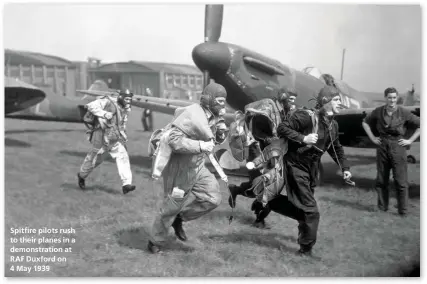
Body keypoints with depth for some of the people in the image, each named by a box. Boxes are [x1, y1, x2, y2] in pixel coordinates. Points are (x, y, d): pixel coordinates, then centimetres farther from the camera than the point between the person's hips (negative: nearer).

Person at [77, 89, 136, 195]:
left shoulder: (125, 109, 9)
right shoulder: (107, 102, -14)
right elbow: (91, 106, -23)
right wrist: (104, 114, -32)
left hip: (116, 139, 6)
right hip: (102, 136, -6)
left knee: (122, 157, -13)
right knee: (94, 158, 10)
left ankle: (126, 184, -18)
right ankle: (81, 176, 38)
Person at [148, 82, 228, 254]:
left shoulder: (212, 115, 2)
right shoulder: (193, 115, -25)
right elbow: (173, 139, -31)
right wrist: (200, 146, -31)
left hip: (197, 167, 8)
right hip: (180, 169, -8)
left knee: (213, 198, -3)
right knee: (171, 207, 6)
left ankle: (179, 218, 17)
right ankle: (155, 242, 27)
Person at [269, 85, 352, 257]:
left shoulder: (333, 125, 4)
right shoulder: (306, 117, -21)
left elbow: (336, 148, 19)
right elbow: (282, 128, -23)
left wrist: (345, 168, 11)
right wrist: (303, 138, -31)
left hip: (312, 170, 8)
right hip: (296, 166, -8)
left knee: (304, 207, 16)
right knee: (311, 211, -7)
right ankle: (306, 248, 9)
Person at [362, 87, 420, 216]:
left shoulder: (404, 112, -8)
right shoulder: (378, 111, -1)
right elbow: (365, 122, 16)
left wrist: (410, 140, -6)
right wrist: (372, 138, 7)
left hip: (398, 147, -3)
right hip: (382, 146, 3)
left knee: (401, 181, -1)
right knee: (381, 180, 10)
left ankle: (403, 211, 7)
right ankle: (382, 207, 23)